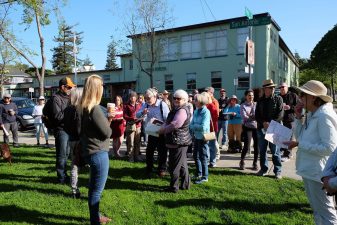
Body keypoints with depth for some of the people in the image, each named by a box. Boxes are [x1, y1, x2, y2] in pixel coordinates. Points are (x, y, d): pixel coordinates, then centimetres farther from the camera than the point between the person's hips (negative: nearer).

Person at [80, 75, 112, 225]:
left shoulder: (84, 107, 7)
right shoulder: (94, 109, -22)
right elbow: (107, 132, -17)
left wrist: (107, 120, 5)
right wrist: (108, 122, 1)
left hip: (92, 151, 10)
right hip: (98, 153, -10)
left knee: (94, 188, 22)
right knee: (96, 190, 4)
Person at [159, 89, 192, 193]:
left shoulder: (182, 111, -18)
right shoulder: (176, 109, 16)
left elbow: (174, 125, -26)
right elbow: (168, 122, 21)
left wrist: (163, 130, -14)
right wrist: (163, 126, 3)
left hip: (178, 142, -11)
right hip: (180, 141, 11)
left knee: (174, 165, 0)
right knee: (182, 164, 18)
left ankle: (174, 187, 11)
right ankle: (185, 184, 30)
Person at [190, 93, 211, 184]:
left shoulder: (206, 112, -17)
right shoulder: (196, 111, 5)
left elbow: (203, 127, -24)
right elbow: (191, 124, 7)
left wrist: (194, 126, -12)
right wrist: (196, 127, -13)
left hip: (203, 137, -8)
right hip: (196, 137, 8)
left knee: (202, 157, 2)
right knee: (195, 156, 18)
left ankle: (204, 177, 17)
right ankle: (198, 174, 36)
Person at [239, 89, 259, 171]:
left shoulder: (256, 104, 9)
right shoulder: (243, 106, 2)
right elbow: (244, 117, -11)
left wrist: (250, 116, -15)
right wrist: (254, 117, -13)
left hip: (256, 126, 3)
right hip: (247, 127, -3)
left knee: (257, 145, 3)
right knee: (246, 146, -7)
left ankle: (255, 163, 20)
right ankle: (242, 162, 15)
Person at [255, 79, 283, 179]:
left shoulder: (278, 99, 1)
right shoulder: (260, 100, 11)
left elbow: (280, 115, -7)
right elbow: (257, 115, 7)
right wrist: (264, 123, -10)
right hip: (261, 128, 4)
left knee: (275, 151, 0)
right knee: (262, 150, 10)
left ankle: (277, 171, 10)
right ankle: (263, 169, 22)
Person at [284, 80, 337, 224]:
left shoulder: (324, 116, -20)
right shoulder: (312, 114, 7)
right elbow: (300, 137, 10)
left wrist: (299, 144, -22)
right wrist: (298, 117, 0)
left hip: (318, 172, -10)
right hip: (309, 169, 10)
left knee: (325, 213, 3)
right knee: (317, 210, 24)